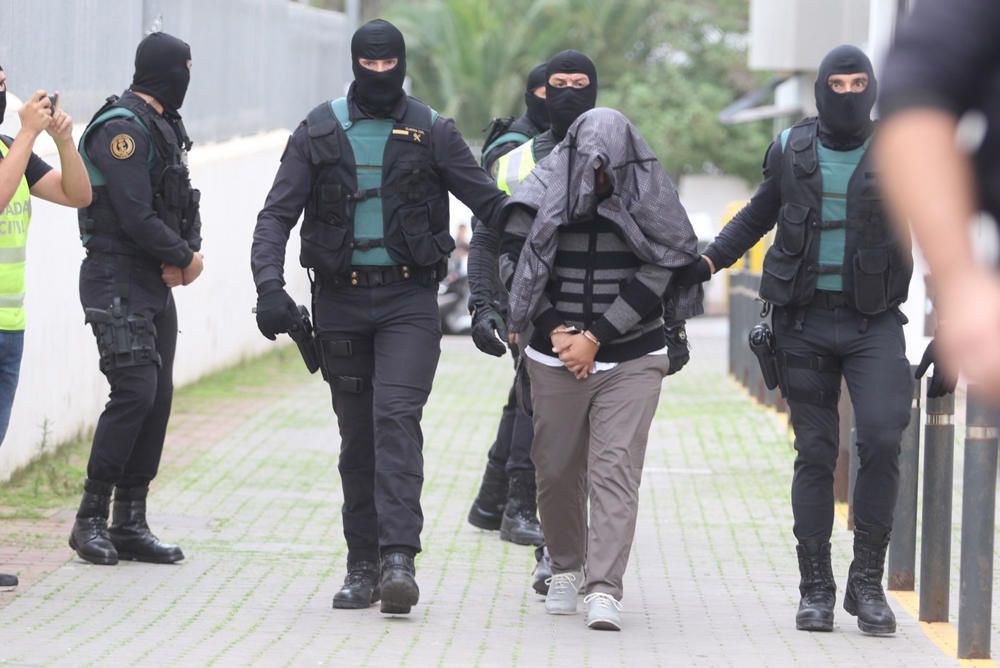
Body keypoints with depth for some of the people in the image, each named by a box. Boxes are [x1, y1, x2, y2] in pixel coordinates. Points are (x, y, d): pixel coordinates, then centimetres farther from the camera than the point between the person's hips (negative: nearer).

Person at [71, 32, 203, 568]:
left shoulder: (163, 128, 16)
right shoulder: (121, 129, -15)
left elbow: (183, 203, 17)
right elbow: (135, 217, -21)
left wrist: (188, 252, -3)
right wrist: (185, 257, -8)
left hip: (156, 284, 9)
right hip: (116, 282, -9)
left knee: (158, 397, 6)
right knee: (135, 391, -16)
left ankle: (130, 524, 10)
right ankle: (91, 519, -9)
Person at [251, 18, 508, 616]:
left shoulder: (432, 133, 3)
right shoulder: (319, 133, 6)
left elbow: (490, 202, 5)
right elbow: (277, 214, 1)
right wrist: (270, 285, -14)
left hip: (409, 299, -2)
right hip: (341, 299, 2)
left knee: (397, 417, -18)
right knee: (357, 435, 7)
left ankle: (399, 558, -26)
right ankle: (363, 566, 14)